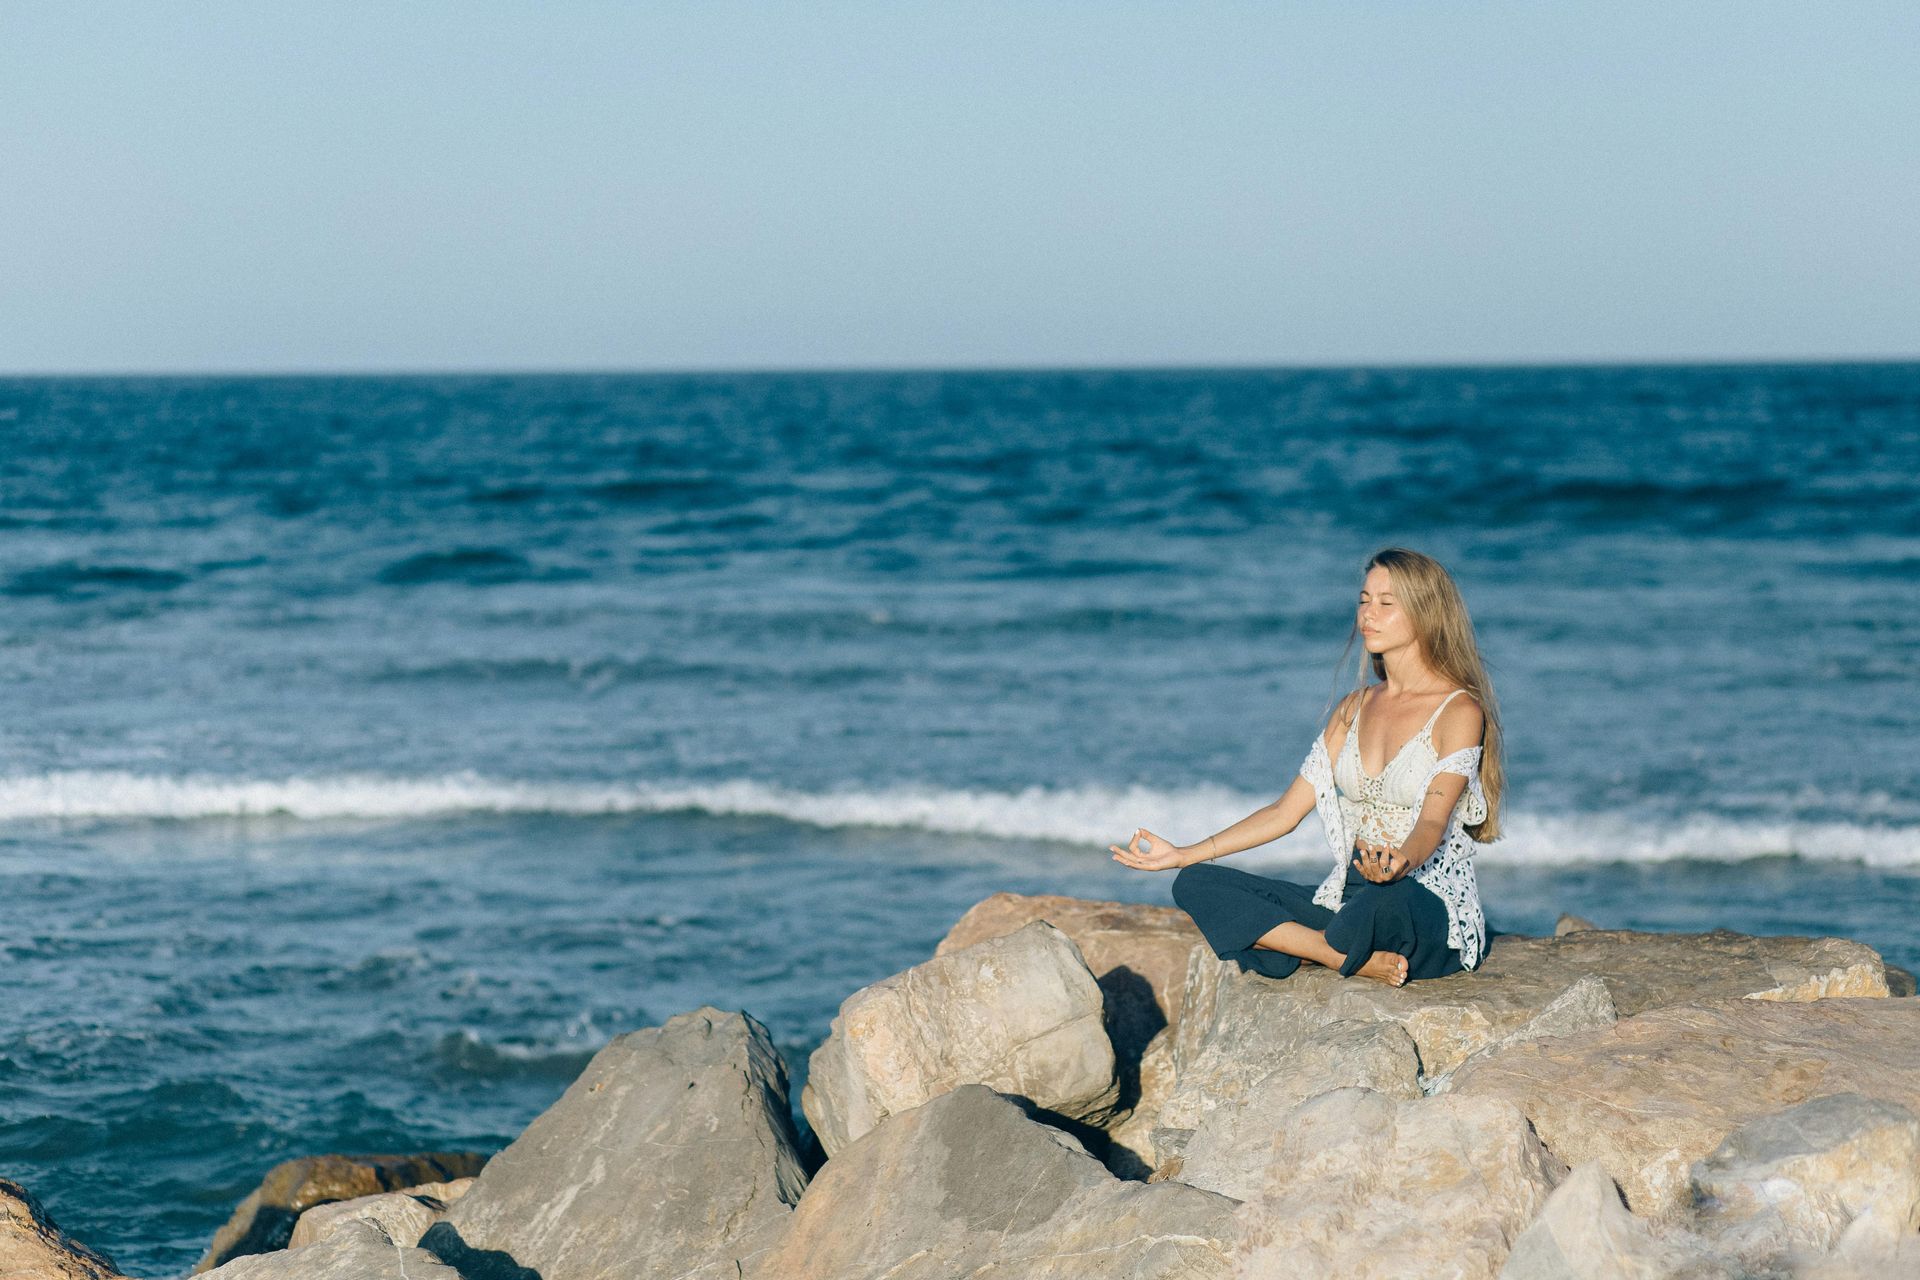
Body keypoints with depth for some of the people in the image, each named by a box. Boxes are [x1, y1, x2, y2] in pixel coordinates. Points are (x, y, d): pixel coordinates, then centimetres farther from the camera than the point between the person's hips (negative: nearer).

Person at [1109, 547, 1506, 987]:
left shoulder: (1458, 711, -6)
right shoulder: (1356, 708, 15)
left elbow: (1434, 820, -19)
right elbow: (1287, 810, 15)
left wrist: (1399, 865, -43)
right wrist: (1183, 854, 7)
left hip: (1434, 921, -8)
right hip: (1351, 900, 8)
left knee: (1385, 900, -45)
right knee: (1195, 885, -9)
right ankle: (1358, 959, -20)